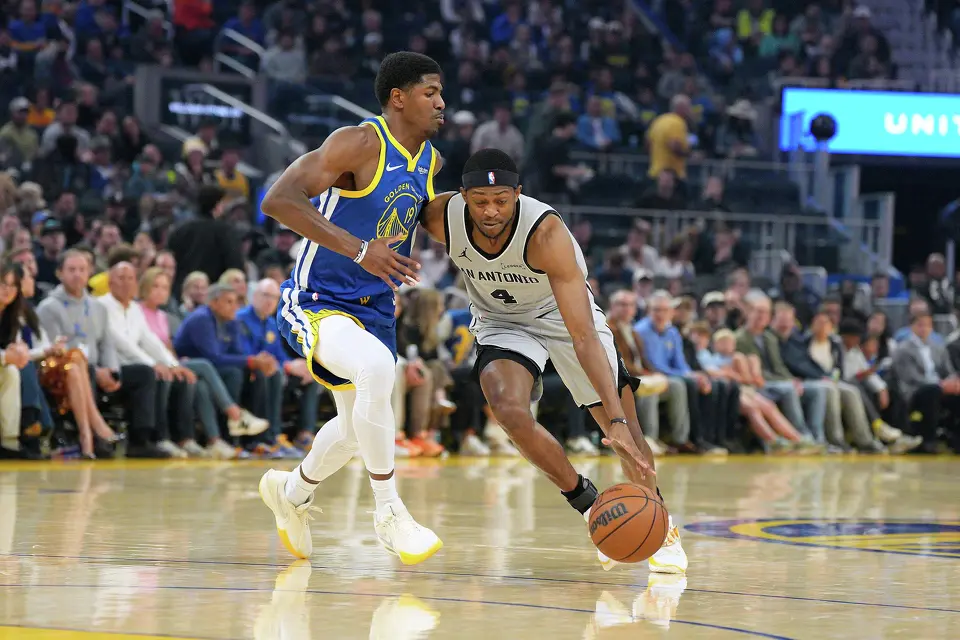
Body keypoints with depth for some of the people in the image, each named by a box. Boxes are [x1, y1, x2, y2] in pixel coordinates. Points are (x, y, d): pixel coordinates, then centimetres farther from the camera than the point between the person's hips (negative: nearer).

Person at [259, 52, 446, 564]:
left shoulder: (430, 161, 5)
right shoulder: (360, 143, -20)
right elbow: (278, 199, -30)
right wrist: (359, 249, -36)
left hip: (373, 307, 8)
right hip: (315, 303, -8)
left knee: (357, 426, 22)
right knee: (376, 366, -36)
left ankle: (292, 493, 53)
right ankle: (388, 512, -26)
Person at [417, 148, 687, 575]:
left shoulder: (546, 232, -37)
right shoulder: (440, 217, -29)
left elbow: (583, 337, -41)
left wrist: (618, 421, -47)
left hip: (562, 314, -2)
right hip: (501, 322, 2)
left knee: (627, 437, -3)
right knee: (508, 409, -28)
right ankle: (592, 508, -6)